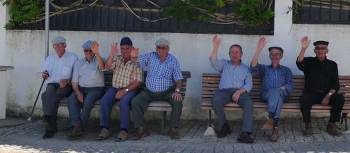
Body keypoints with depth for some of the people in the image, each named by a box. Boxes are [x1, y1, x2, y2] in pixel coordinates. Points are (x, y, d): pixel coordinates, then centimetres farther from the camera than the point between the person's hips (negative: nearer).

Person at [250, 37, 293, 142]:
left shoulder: (286, 70, 24)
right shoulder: (264, 68, 23)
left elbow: (290, 86, 9)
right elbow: (253, 67, -2)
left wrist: (281, 89, -14)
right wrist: (259, 49, -11)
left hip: (281, 95, 0)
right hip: (266, 95, 0)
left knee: (276, 92, -37)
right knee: (274, 92, -37)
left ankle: (271, 119, -54)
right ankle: (275, 126, -52)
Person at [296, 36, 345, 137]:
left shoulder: (332, 64, 10)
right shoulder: (309, 62, 5)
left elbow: (336, 84, 4)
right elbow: (299, 63, -19)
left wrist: (328, 95, -13)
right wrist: (303, 48, -34)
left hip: (327, 94, 2)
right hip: (311, 94, -2)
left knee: (340, 98, -26)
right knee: (304, 99, -33)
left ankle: (332, 125, -11)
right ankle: (308, 126, -15)